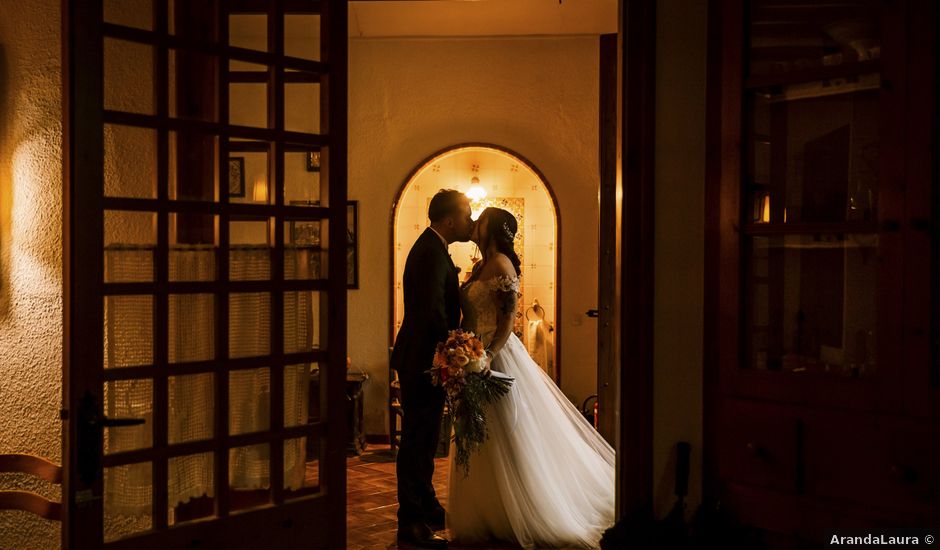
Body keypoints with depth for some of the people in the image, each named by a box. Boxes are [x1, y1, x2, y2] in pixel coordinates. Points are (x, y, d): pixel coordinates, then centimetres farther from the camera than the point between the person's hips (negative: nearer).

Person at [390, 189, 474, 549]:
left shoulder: (431, 248, 14)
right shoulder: (432, 253, -19)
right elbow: (433, 313, -27)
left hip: (421, 360, 11)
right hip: (423, 360, -11)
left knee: (423, 439, 19)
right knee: (418, 440, -3)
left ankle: (426, 507, 33)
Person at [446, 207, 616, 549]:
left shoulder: (501, 264, -12)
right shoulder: (480, 267, 14)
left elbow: (509, 317, -18)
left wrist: (489, 357, -24)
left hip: (498, 358, -9)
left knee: (506, 441, 0)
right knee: (481, 446, 15)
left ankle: (519, 520, 12)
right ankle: (487, 516, 27)